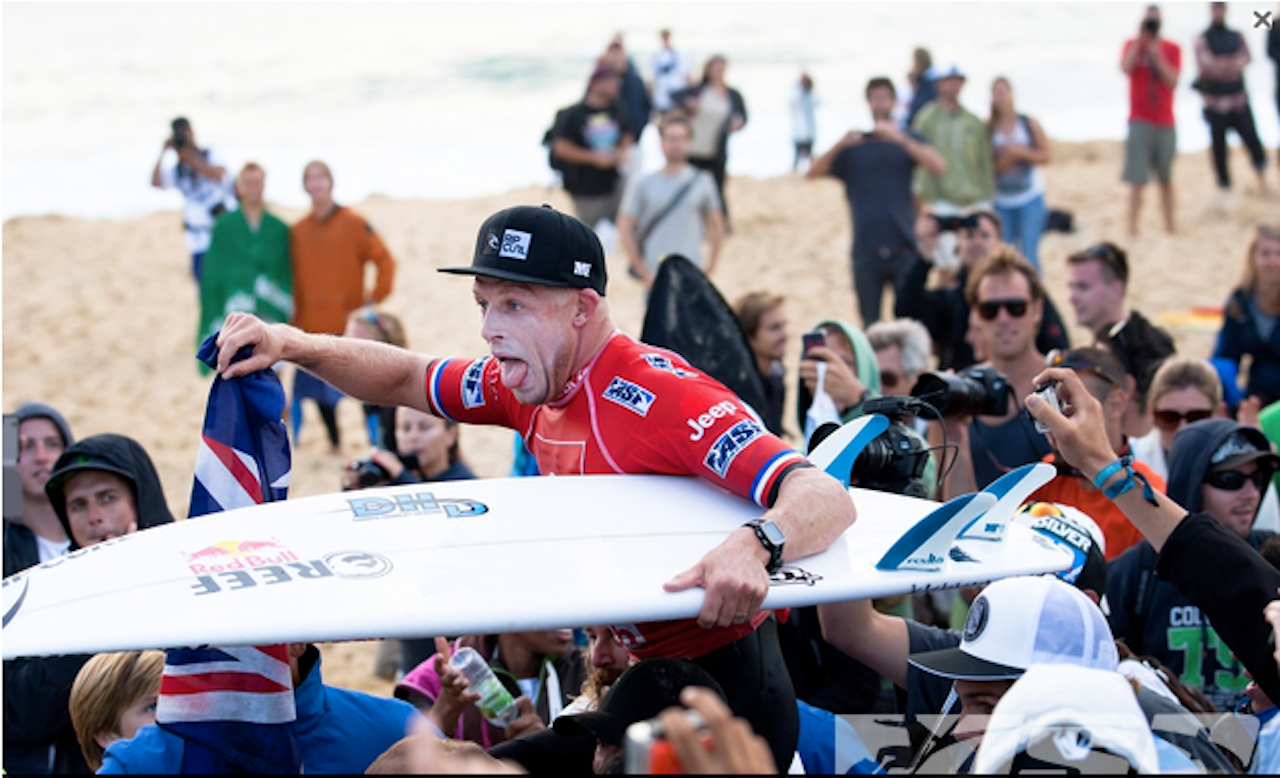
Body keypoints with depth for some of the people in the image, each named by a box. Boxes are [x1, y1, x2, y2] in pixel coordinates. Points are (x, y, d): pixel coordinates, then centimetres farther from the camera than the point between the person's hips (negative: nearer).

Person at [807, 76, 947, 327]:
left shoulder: (908, 140, 9)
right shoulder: (854, 145, 11)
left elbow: (939, 166, -10)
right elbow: (812, 173, 0)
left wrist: (899, 138, -21)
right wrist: (840, 145, -17)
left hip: (903, 248, -1)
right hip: (866, 250, 1)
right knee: (869, 326, 4)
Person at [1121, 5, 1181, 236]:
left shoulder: (1171, 49, 6)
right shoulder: (1133, 45, 4)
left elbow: (1172, 81, -6)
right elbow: (1126, 68, -15)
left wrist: (1157, 55, -13)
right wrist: (1140, 40, -12)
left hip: (1165, 122, 2)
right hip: (1140, 120, -2)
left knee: (1166, 178, 8)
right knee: (1137, 179, -8)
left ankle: (1169, 225, 15)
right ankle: (1133, 227, -8)